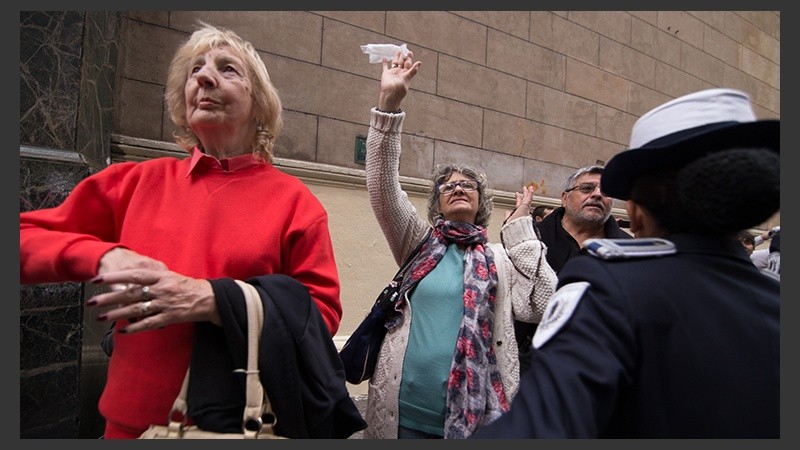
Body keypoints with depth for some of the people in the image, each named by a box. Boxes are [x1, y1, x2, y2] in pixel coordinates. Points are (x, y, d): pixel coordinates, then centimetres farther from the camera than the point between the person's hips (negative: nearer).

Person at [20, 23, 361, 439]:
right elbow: (25, 236, 6)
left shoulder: (292, 200, -7)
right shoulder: (136, 182, 1)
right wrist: (101, 256, -13)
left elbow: (323, 315, -11)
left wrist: (213, 300, -23)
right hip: (133, 417, 3)